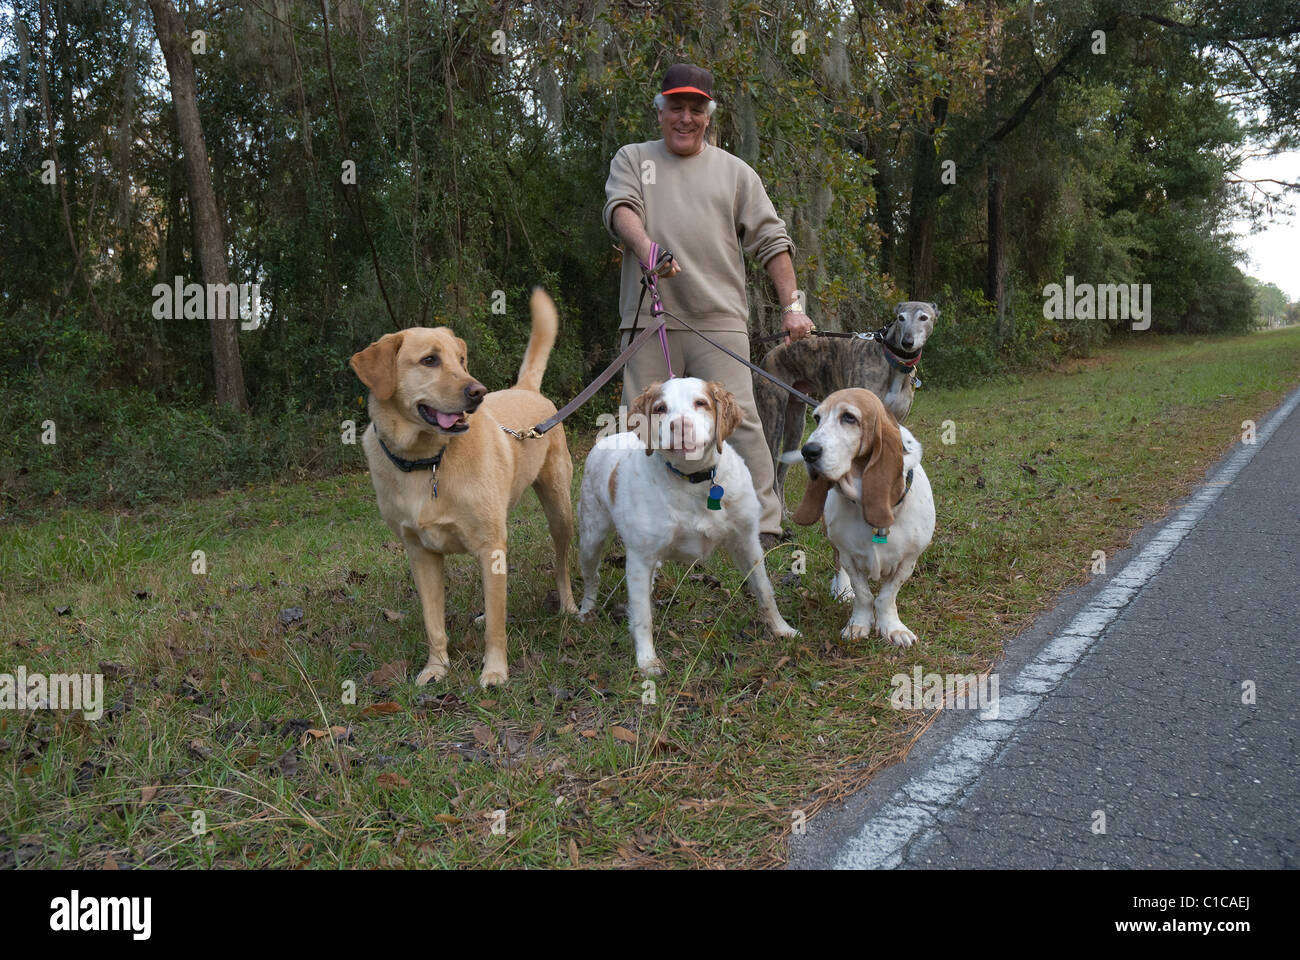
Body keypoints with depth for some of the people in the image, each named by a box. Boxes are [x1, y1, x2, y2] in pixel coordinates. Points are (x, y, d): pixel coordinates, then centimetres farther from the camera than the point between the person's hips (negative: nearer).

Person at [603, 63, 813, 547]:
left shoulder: (734, 171, 16)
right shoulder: (632, 159, 17)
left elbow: (771, 240, 13)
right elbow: (620, 208, -4)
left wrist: (792, 304, 1)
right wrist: (646, 247, -26)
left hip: (719, 320, 0)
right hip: (648, 318, 1)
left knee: (738, 420, -10)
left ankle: (764, 530, -4)